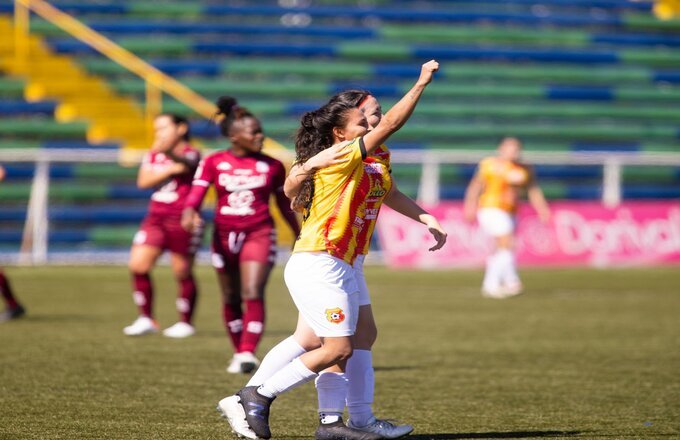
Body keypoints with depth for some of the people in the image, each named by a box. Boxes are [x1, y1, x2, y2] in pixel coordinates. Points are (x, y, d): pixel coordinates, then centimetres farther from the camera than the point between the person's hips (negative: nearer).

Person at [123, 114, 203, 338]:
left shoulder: (191, 154, -5)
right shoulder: (153, 155, 12)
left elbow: (186, 164, -31)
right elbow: (143, 180, -3)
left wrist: (169, 153, -52)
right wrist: (170, 170, -15)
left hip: (182, 220, -5)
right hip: (156, 218, 5)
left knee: (182, 272, 1)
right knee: (138, 265, -6)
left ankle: (185, 323, 16)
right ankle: (146, 319, 5)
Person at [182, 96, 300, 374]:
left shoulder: (272, 166, 3)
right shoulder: (214, 163, 0)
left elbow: (284, 204, 13)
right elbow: (197, 192, -9)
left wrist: (298, 236, 18)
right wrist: (189, 213, -31)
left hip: (259, 234, -1)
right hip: (225, 235, 1)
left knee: (253, 294, -17)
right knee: (231, 298, 11)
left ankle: (248, 354, -19)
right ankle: (238, 352, 26)